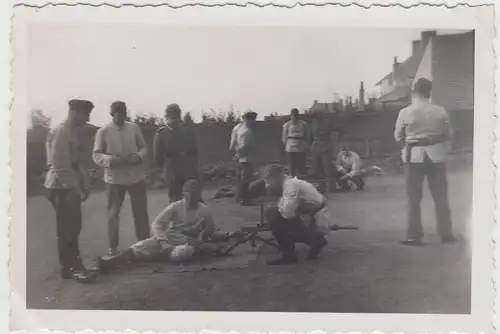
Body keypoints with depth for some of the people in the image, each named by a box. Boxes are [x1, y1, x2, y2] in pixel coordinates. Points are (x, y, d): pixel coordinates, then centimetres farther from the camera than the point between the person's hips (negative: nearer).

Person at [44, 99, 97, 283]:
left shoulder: (70, 132, 13)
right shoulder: (60, 132, -16)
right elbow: (59, 165, -22)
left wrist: (84, 185, 9)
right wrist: (75, 189, -19)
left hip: (70, 188, 9)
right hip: (61, 188, -9)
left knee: (72, 228, 13)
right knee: (67, 230, -1)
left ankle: (71, 265, 22)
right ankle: (72, 267, 8)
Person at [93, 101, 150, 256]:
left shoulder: (134, 128, 2)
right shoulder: (103, 131, -5)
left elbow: (143, 147, 8)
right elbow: (96, 155, -5)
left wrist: (139, 156, -14)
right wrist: (112, 160, -24)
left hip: (136, 176, 2)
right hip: (114, 178, -2)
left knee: (141, 212, 8)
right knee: (113, 213, 9)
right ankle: (112, 247, 22)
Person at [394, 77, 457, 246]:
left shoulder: (405, 112, -9)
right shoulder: (440, 111, -4)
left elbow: (398, 137, -1)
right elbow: (449, 134, 4)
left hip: (414, 156, -1)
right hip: (436, 156, 2)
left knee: (414, 198, 6)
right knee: (441, 196, 11)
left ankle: (414, 235, 6)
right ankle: (446, 233, 16)